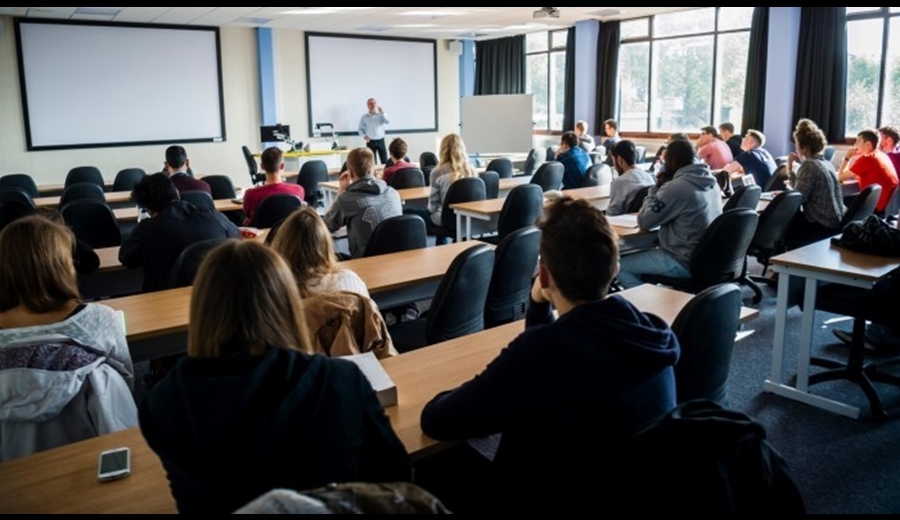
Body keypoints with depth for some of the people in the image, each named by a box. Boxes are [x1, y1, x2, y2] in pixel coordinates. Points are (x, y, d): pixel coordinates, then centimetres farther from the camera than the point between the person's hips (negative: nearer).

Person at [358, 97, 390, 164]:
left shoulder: (380, 115, -1)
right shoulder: (364, 117, 2)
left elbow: (388, 122, -18)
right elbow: (360, 129, 10)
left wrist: (383, 113, -24)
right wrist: (364, 136, -4)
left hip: (381, 141, 0)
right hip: (370, 142, 0)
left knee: (385, 161, -1)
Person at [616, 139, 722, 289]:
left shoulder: (676, 188, -23)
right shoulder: (711, 181, 5)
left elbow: (644, 221, -13)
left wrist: (657, 188, -4)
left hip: (685, 262, -9)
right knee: (642, 251, 27)